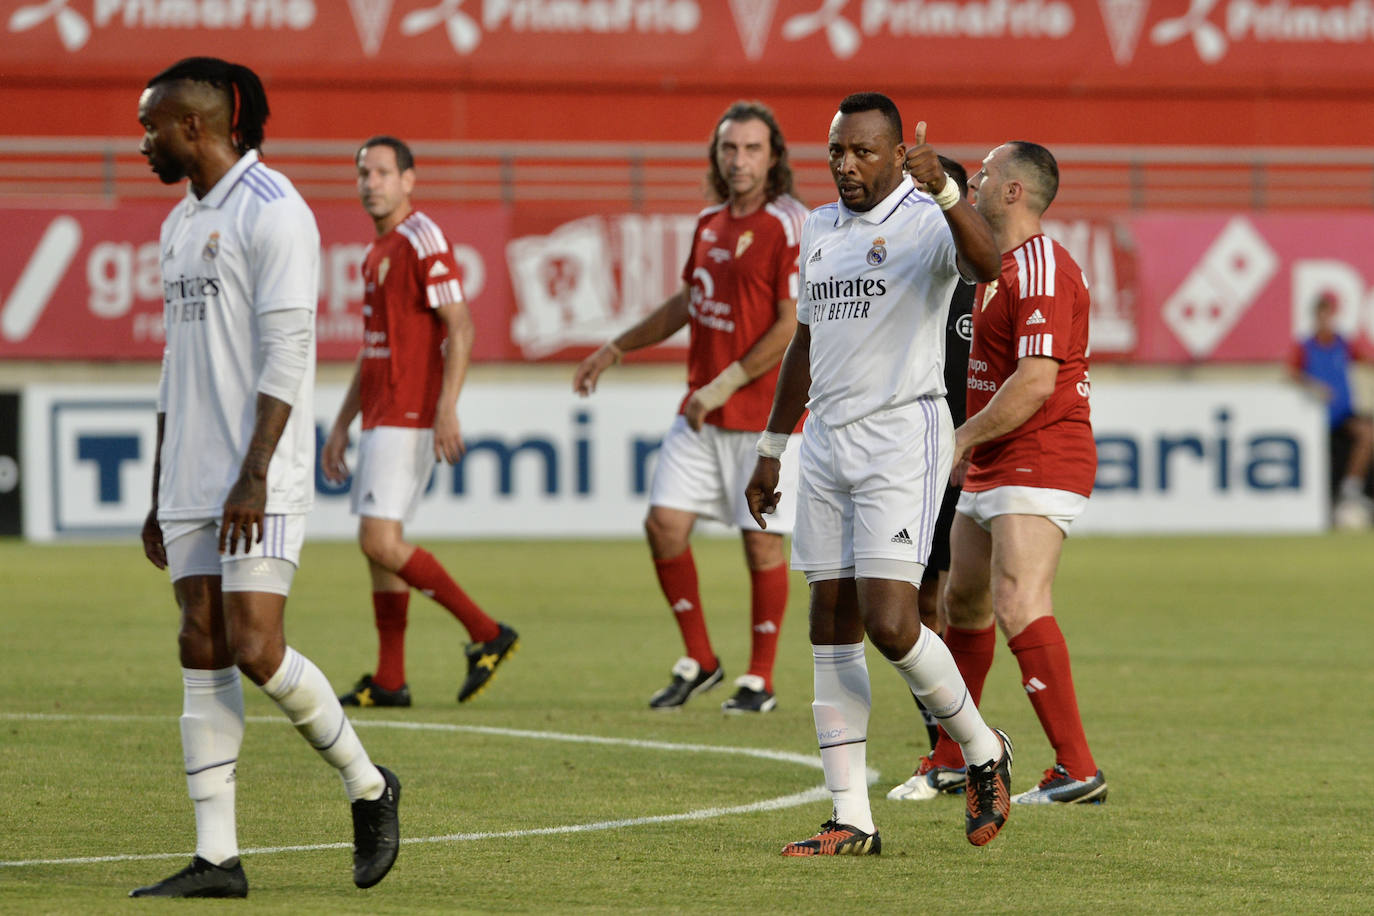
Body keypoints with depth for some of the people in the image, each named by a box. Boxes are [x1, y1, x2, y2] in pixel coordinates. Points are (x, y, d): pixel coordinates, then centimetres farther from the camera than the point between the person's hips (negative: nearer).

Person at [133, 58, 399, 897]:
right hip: (192, 482, 8)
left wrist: (254, 475, -22)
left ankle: (368, 787, 7)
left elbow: (287, 353, -16)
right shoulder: (182, 224, 18)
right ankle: (218, 858, 2)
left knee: (256, 649, -14)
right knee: (203, 655, 3)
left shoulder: (271, 211, -10)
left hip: (262, 482, -8)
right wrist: (160, 495, 20)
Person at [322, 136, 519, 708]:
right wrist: (341, 426, 23)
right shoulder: (377, 252, 19)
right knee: (377, 543, 8)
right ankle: (390, 681, 9)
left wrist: (447, 409, -25)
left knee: (380, 542, -15)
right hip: (379, 418, 10)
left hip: (408, 418, -10)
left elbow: (461, 328, -17)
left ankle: (487, 634, -8)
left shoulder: (423, 241, -11)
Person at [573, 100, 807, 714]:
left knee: (762, 542, -1)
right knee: (664, 523, 0)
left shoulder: (789, 226, -11)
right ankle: (698, 661, 15)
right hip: (701, 413, 7)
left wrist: (727, 384, -18)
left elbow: (794, 326, -17)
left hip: (767, 414, -7)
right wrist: (614, 350, 30)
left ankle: (760, 680, 11)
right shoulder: (710, 224, 11)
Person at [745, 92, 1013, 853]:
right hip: (827, 440, 7)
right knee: (832, 631, 2)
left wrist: (944, 190, -46)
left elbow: (987, 263, -30)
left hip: (903, 437, -7)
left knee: (889, 624, -14)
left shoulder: (925, 222, -7)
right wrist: (770, 449, 25)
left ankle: (982, 751, 11)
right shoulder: (819, 229, 15)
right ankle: (851, 820, 4)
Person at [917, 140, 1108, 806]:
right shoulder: (1000, 265, 17)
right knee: (964, 600, 20)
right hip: (992, 470, 11)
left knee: (1017, 606, -22)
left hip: (1037, 465, -11)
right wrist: (971, 443, 21)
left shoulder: (1041, 270, -17)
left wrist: (964, 438, -20)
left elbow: (1036, 381, -26)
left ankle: (1077, 770, -23)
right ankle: (954, 759, 35)